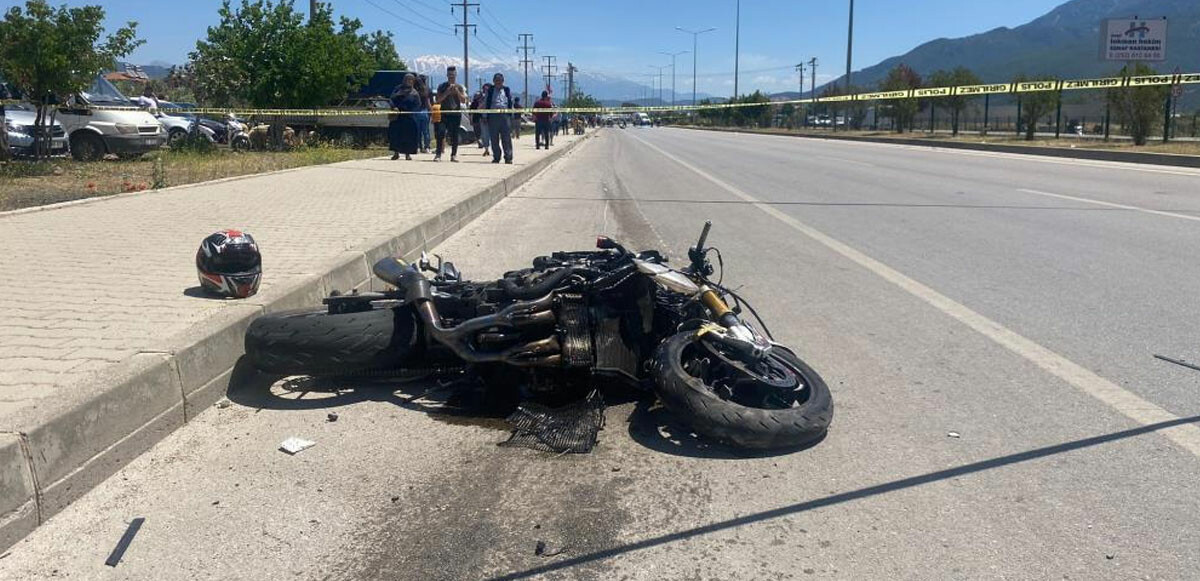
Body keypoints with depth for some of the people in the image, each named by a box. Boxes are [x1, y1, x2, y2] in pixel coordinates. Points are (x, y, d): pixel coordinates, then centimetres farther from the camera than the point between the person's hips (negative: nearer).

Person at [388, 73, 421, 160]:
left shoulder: (414, 92, 8)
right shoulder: (399, 89, 11)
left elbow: (417, 106, 2)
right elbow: (392, 98, 6)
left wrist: (410, 111, -13)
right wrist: (394, 107, -12)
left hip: (409, 117, -1)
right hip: (397, 116, 1)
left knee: (408, 135, -1)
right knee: (395, 133, -3)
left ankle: (408, 153, 7)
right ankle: (396, 152, 4)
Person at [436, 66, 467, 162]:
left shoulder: (460, 87, 10)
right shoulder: (442, 86, 7)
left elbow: (463, 101, 1)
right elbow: (438, 99, -3)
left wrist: (457, 92, -12)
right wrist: (447, 92, -13)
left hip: (456, 114, 1)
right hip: (444, 113, -1)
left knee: (454, 135, 2)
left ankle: (454, 154, 6)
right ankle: (438, 153, -9)